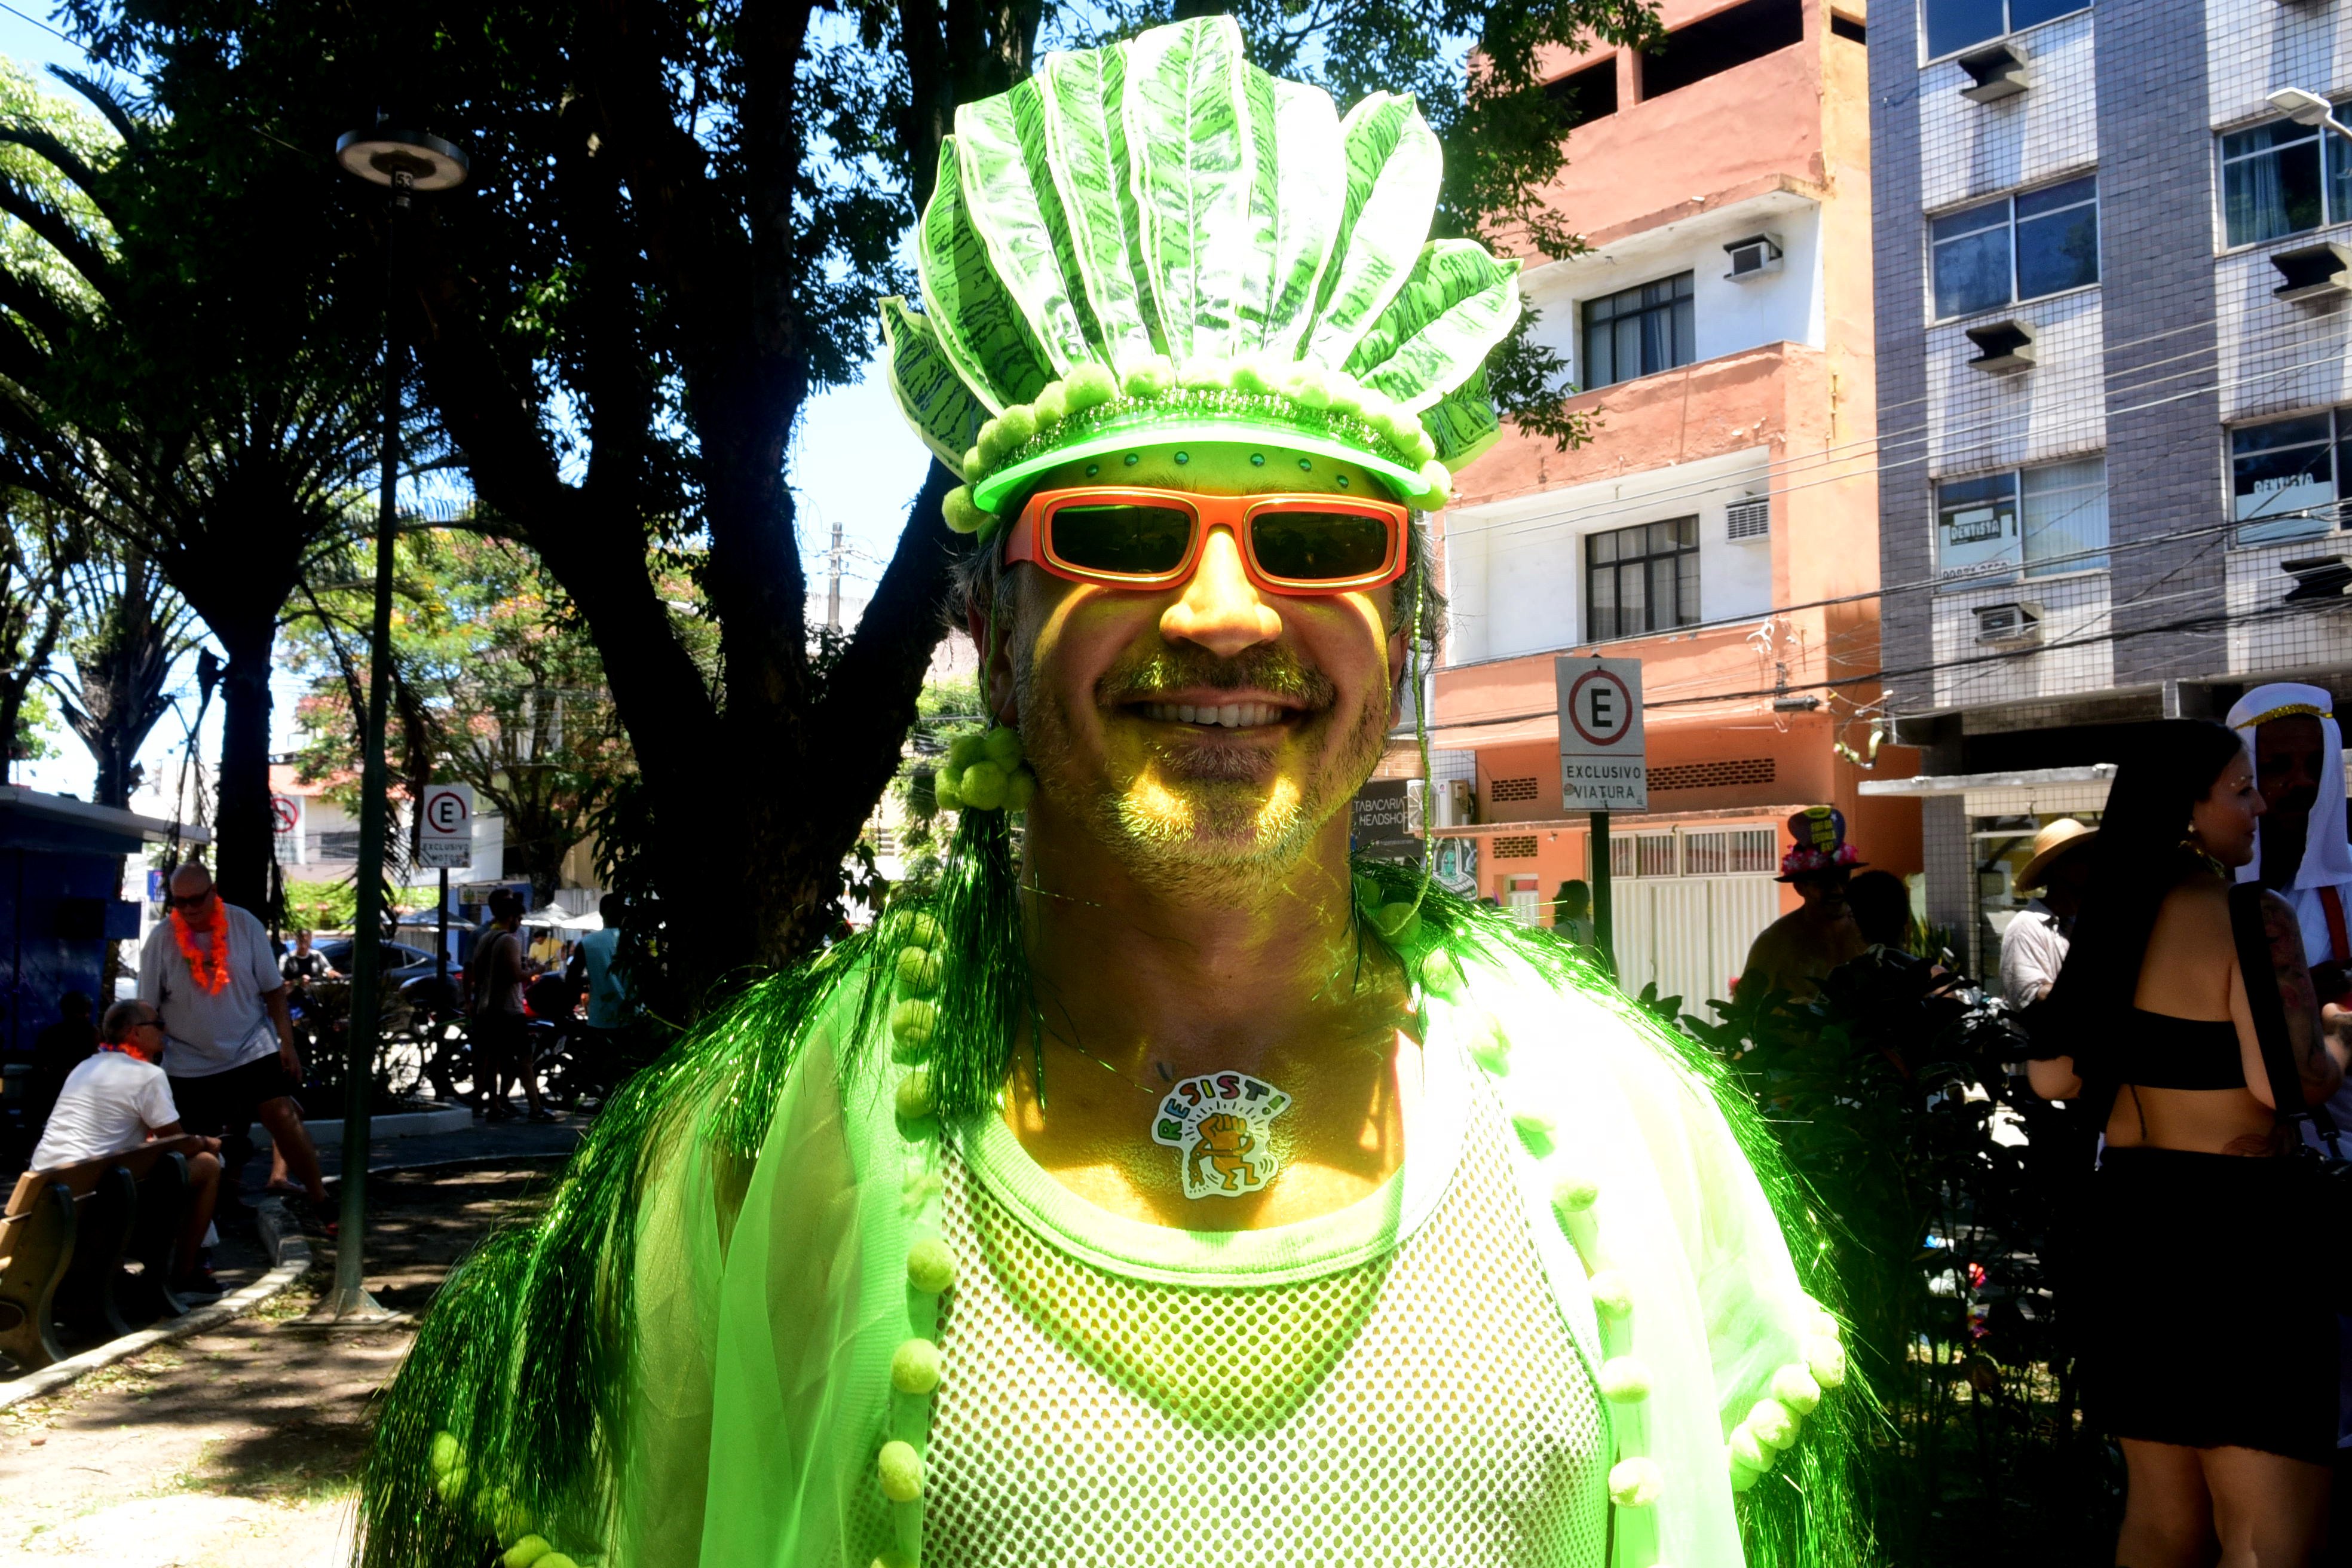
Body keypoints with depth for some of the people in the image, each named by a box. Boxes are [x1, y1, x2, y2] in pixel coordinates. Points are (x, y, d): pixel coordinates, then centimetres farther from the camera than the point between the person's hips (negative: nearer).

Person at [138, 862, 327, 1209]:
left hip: (253, 1050, -1)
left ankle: (319, 1199, -8)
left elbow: (273, 989, 1)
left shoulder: (245, 925, -5)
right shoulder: (160, 940, -5)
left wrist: (287, 1044, -3)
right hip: (191, 1063, 1)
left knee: (283, 1118, -14)